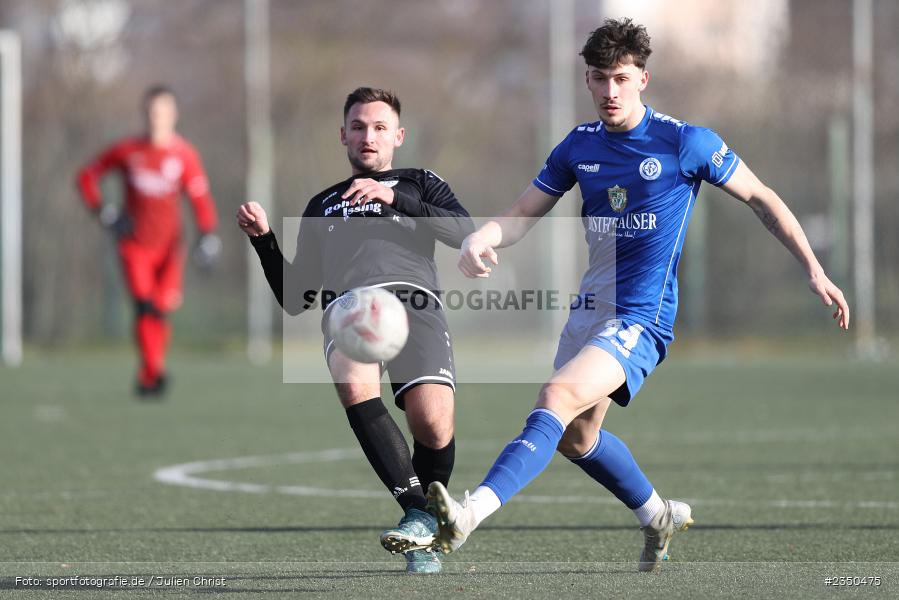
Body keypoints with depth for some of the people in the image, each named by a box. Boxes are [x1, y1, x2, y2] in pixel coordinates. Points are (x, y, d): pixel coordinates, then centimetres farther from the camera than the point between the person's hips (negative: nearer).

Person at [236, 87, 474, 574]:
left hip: (414, 298, -1)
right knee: (354, 383, -37)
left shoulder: (420, 184, 30)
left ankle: (429, 523, 1)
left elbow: (464, 234, 8)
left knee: (433, 422, -27)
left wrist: (396, 199, -1)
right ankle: (416, 510, -31)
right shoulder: (322, 205, 37)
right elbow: (295, 298, 32)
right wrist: (263, 239, 18)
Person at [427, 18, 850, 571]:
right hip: (590, 310, 7)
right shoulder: (579, 146, 6)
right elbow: (524, 214, 11)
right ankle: (660, 517, 41)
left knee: (558, 398, -27)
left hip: (641, 319, -7)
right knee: (575, 437, 17)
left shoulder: (687, 143, -9)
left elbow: (760, 198, 2)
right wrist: (481, 239, -13)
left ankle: (472, 514, -41)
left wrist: (814, 271, 0)